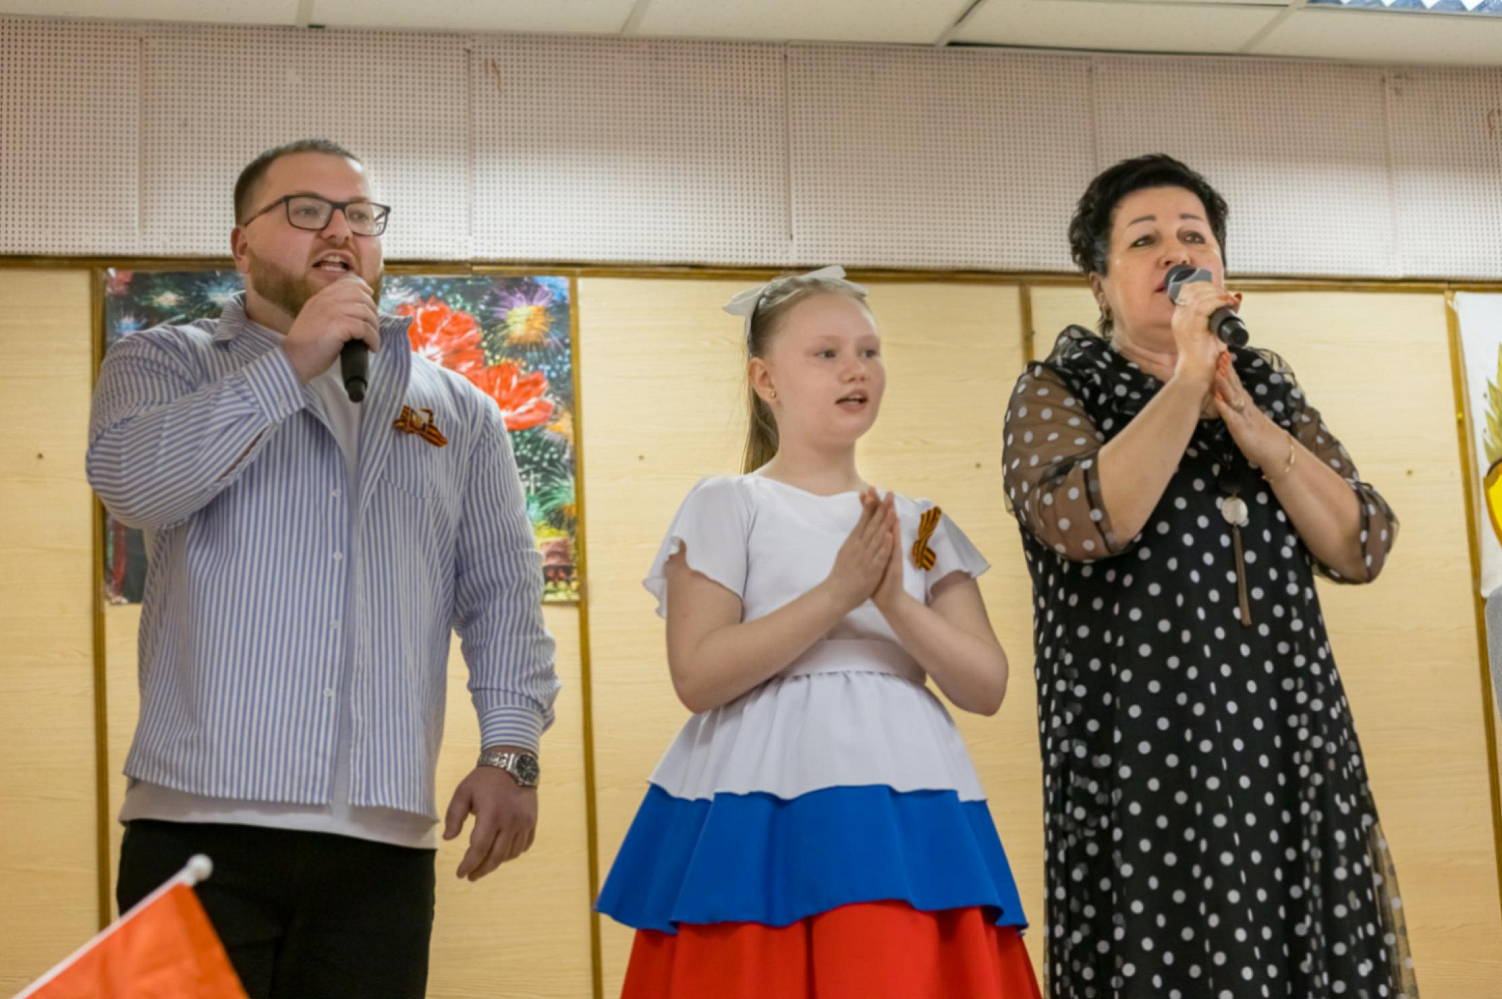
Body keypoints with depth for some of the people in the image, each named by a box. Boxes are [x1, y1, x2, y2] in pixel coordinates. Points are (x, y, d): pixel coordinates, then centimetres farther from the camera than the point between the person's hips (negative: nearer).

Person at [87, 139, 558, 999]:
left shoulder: (458, 412, 18)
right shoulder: (164, 364, 11)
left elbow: (503, 595, 14)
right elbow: (132, 481, -10)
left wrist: (510, 750, 1)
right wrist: (292, 363, -9)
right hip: (200, 824, -2)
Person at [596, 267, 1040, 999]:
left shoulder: (921, 523, 14)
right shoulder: (727, 506, 2)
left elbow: (986, 687, 5)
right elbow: (698, 676, -10)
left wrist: (897, 604, -12)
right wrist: (836, 595, -16)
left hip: (910, 818, 4)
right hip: (763, 815, -3)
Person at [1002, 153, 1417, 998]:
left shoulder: (1271, 389, 15)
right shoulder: (1056, 394, 4)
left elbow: (1363, 548, 3)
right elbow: (1083, 521, -18)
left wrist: (1252, 428, -8)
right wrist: (1188, 378, -16)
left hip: (1296, 750, 4)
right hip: (1142, 756, -4)